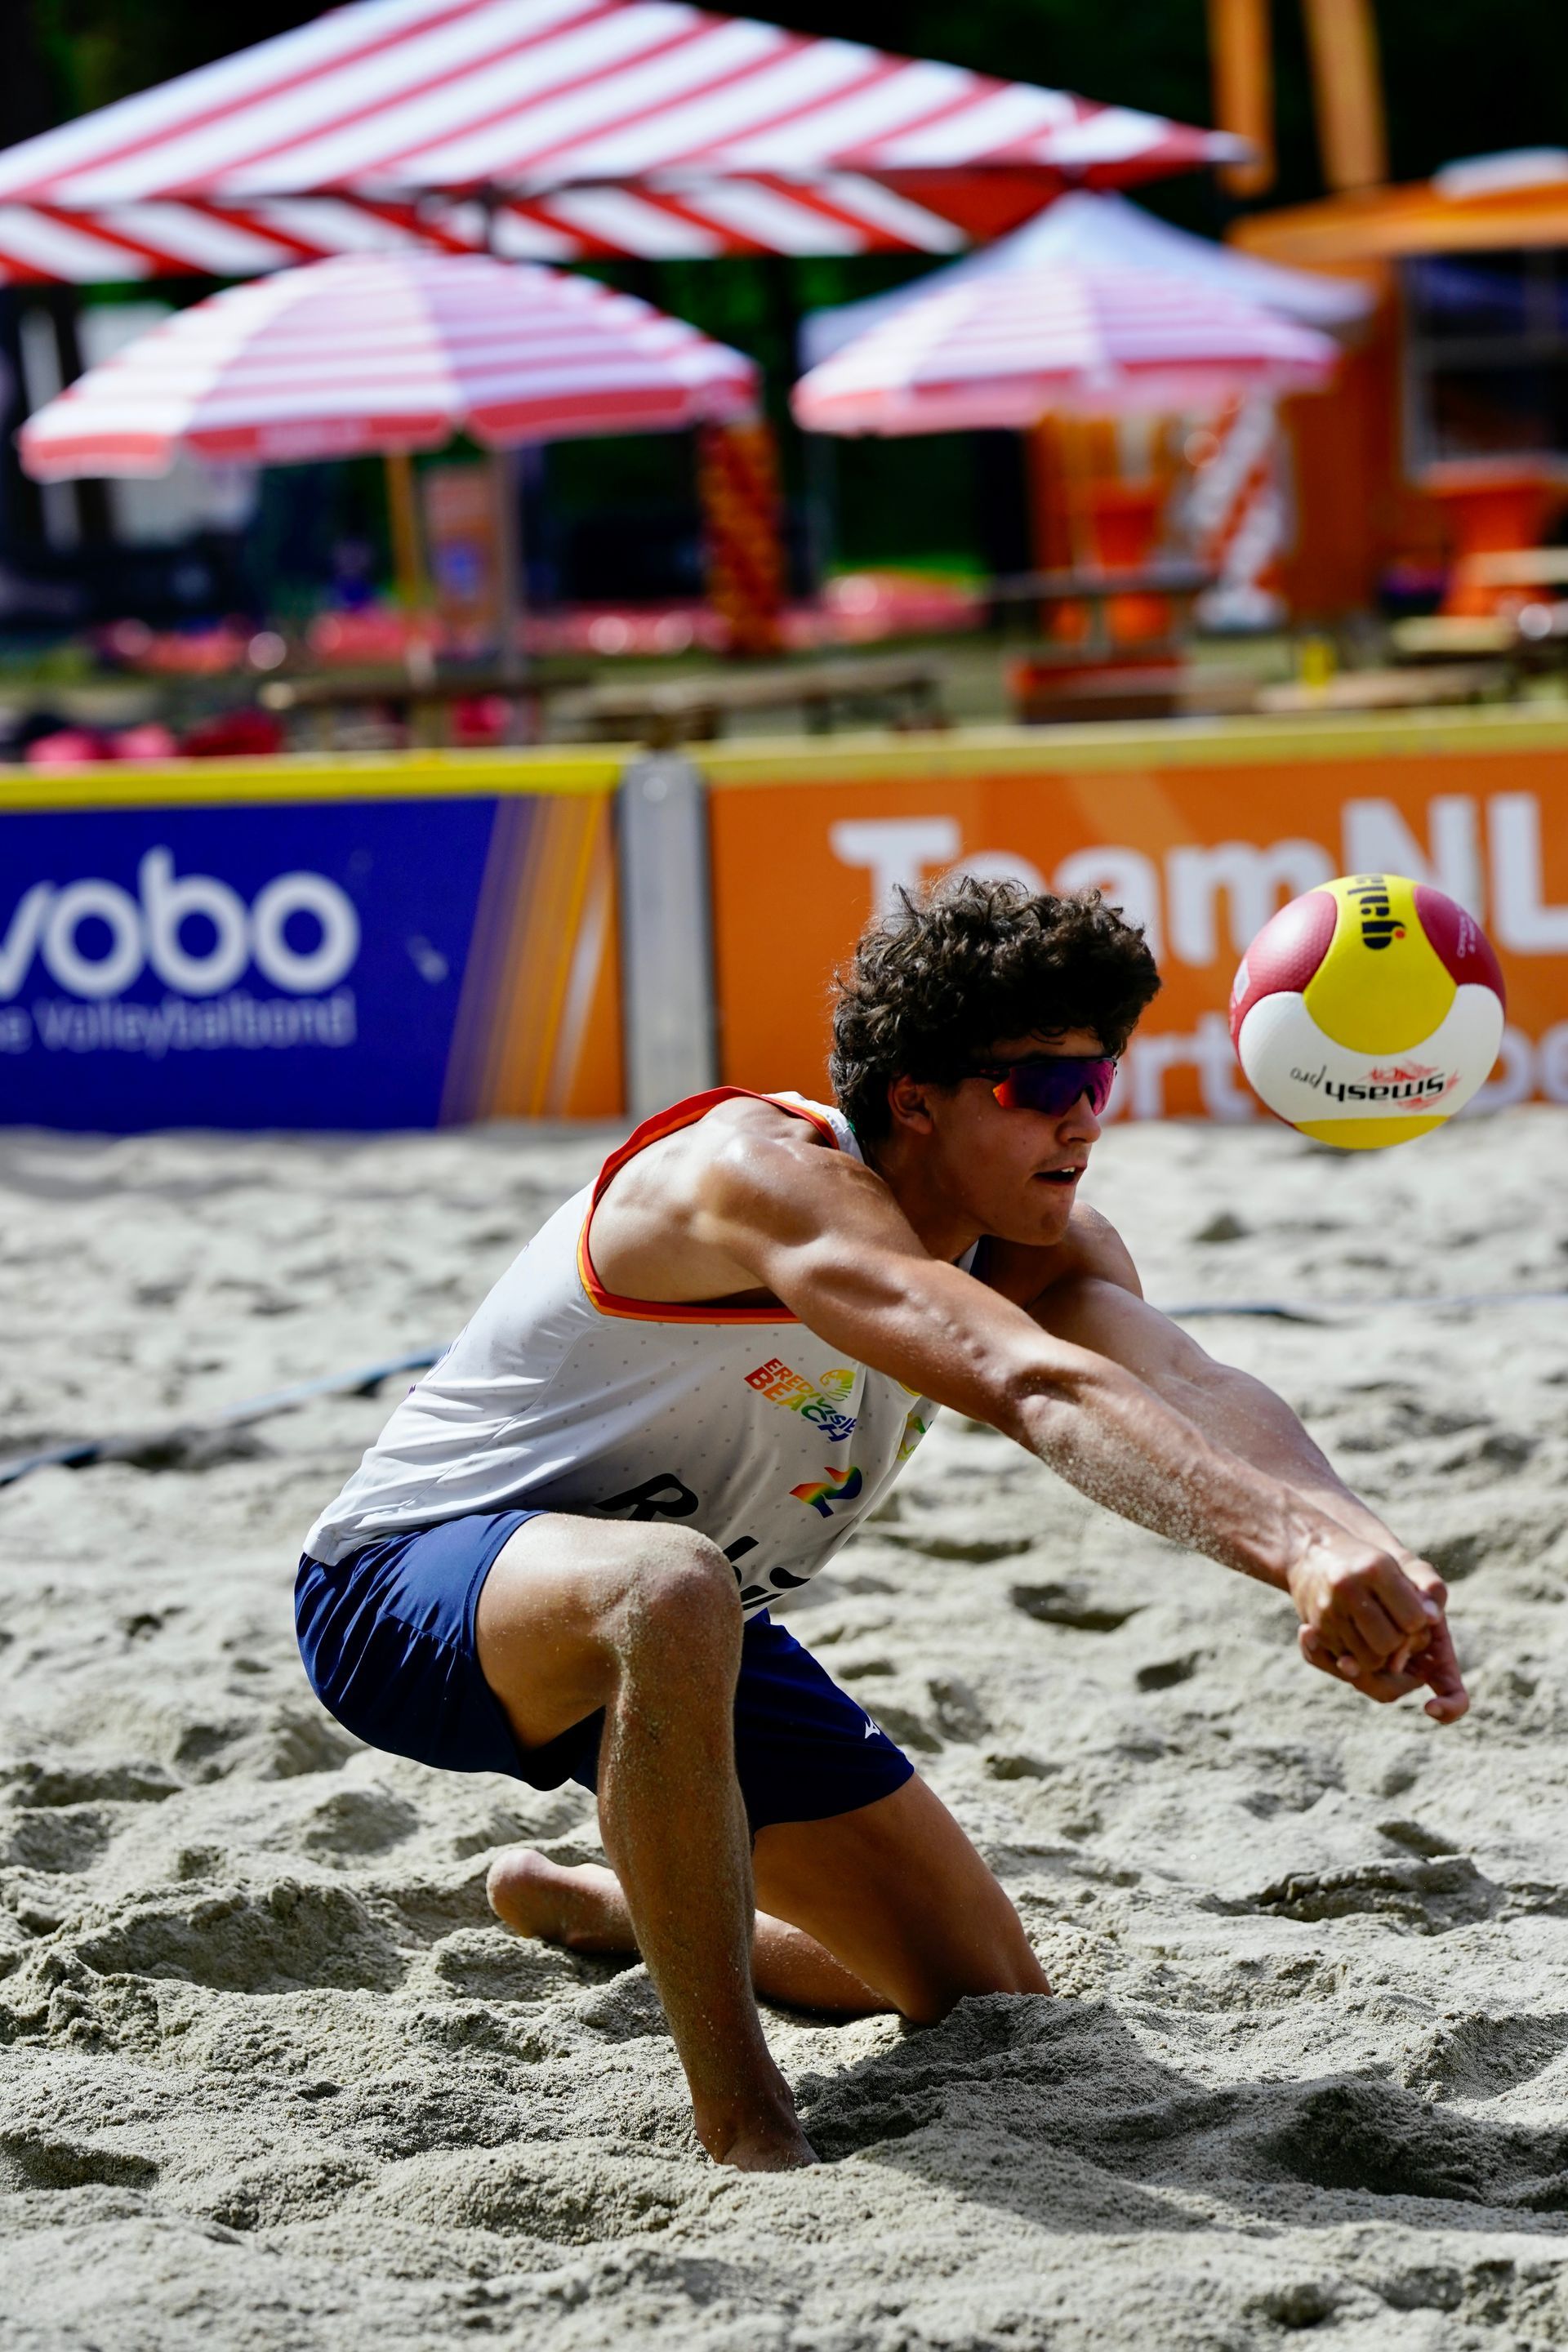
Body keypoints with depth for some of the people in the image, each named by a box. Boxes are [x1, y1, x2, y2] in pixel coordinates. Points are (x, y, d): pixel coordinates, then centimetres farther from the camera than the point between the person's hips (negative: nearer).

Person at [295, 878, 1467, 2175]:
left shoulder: (1044, 1247, -7)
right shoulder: (764, 1175, -31)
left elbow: (1190, 1386, -28)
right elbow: (1027, 1390, -47)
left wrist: (1359, 1547, -49)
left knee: (991, 2003, 10)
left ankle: (582, 1905, 34)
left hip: (676, 1630, 9)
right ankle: (745, 2134, -32)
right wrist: (1293, 1543, -60)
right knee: (671, 1589, -44)